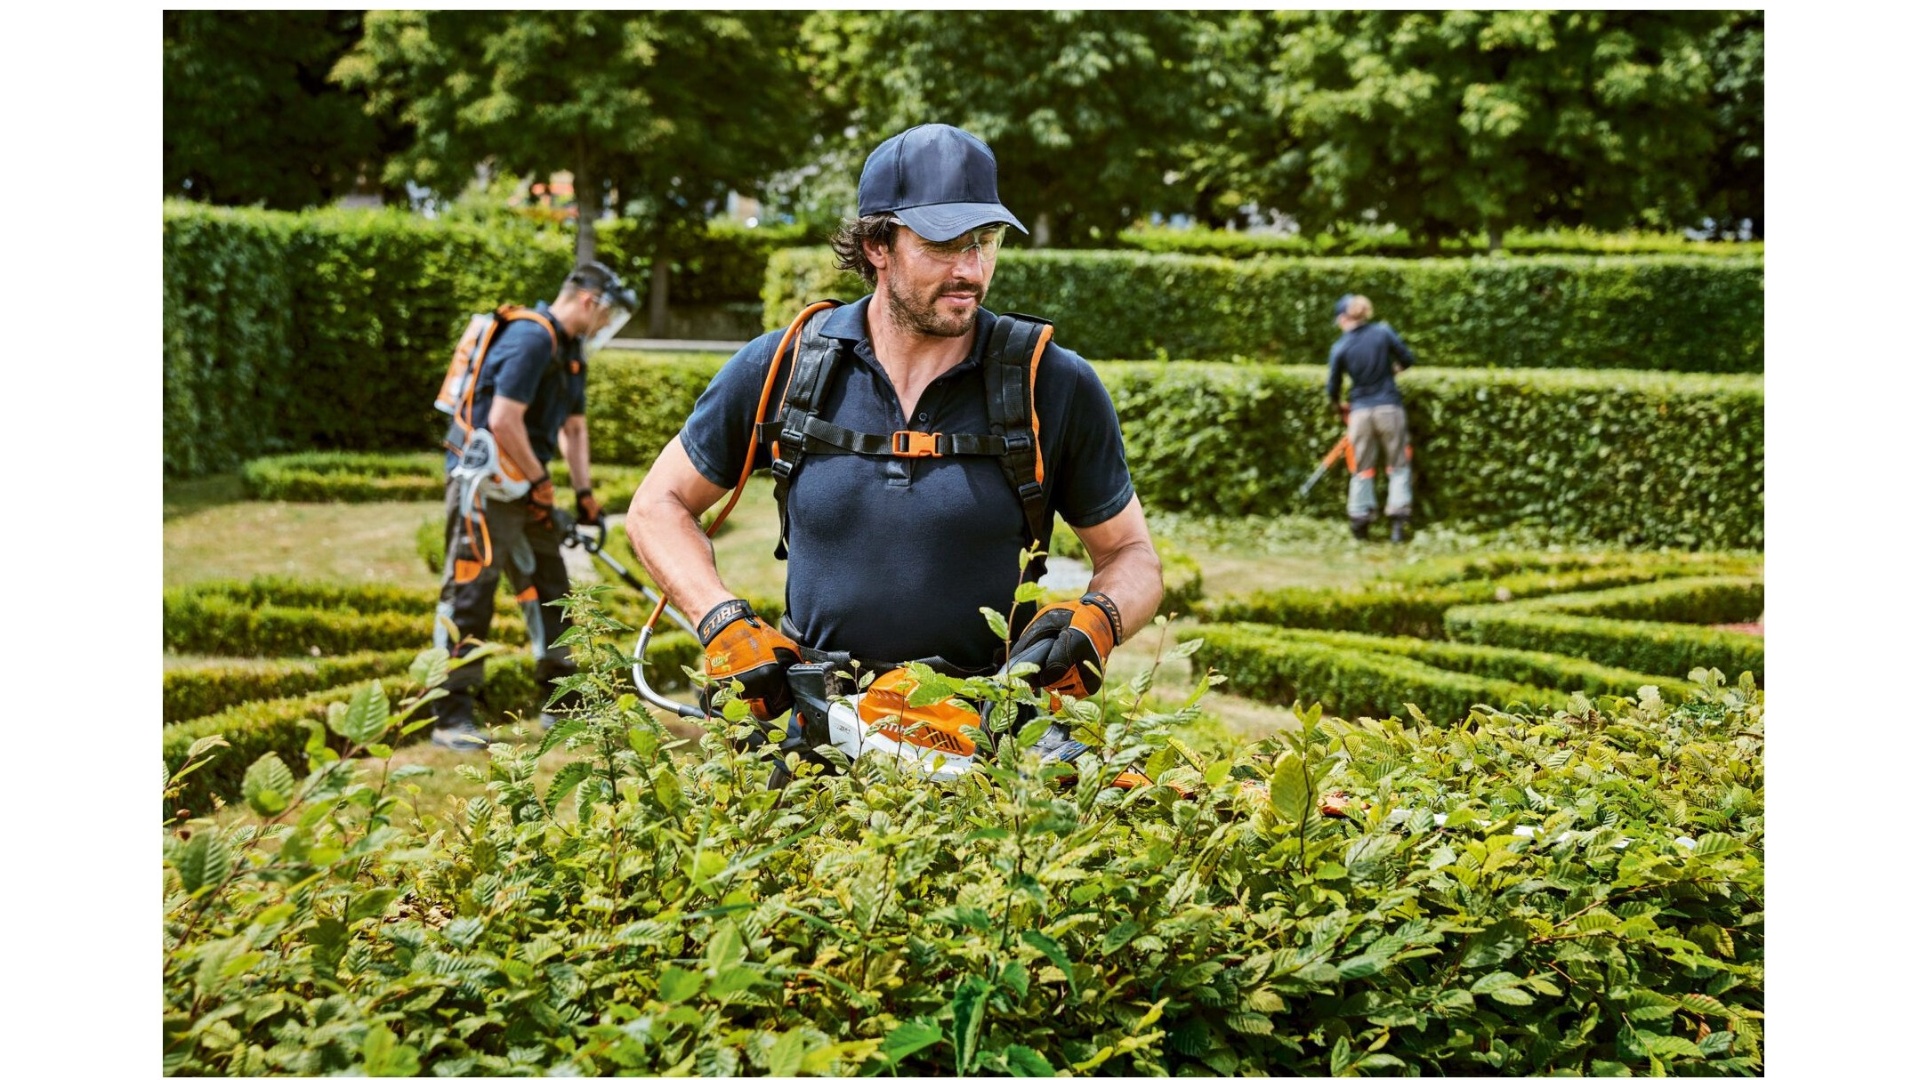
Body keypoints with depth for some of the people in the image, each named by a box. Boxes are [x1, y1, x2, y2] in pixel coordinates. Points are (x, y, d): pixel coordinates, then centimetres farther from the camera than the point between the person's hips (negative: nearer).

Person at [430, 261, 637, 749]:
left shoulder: (570, 351, 15)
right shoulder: (531, 338, -18)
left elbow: (573, 428, 20)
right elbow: (503, 420, -23)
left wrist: (585, 494, 12)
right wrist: (540, 481, -13)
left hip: (522, 484, 10)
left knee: (549, 586, 13)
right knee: (470, 591, -7)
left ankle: (560, 701, 22)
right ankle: (450, 717, -4)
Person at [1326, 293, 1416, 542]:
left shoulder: (1340, 348, -4)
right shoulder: (1383, 332, -4)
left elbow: (1332, 388, 3)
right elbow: (1407, 359, 4)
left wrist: (1339, 409, 22)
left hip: (1360, 411, 0)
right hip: (1390, 407, 0)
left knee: (1362, 469, 10)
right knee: (1398, 466, 8)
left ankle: (1359, 521, 11)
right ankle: (1399, 517, -1)